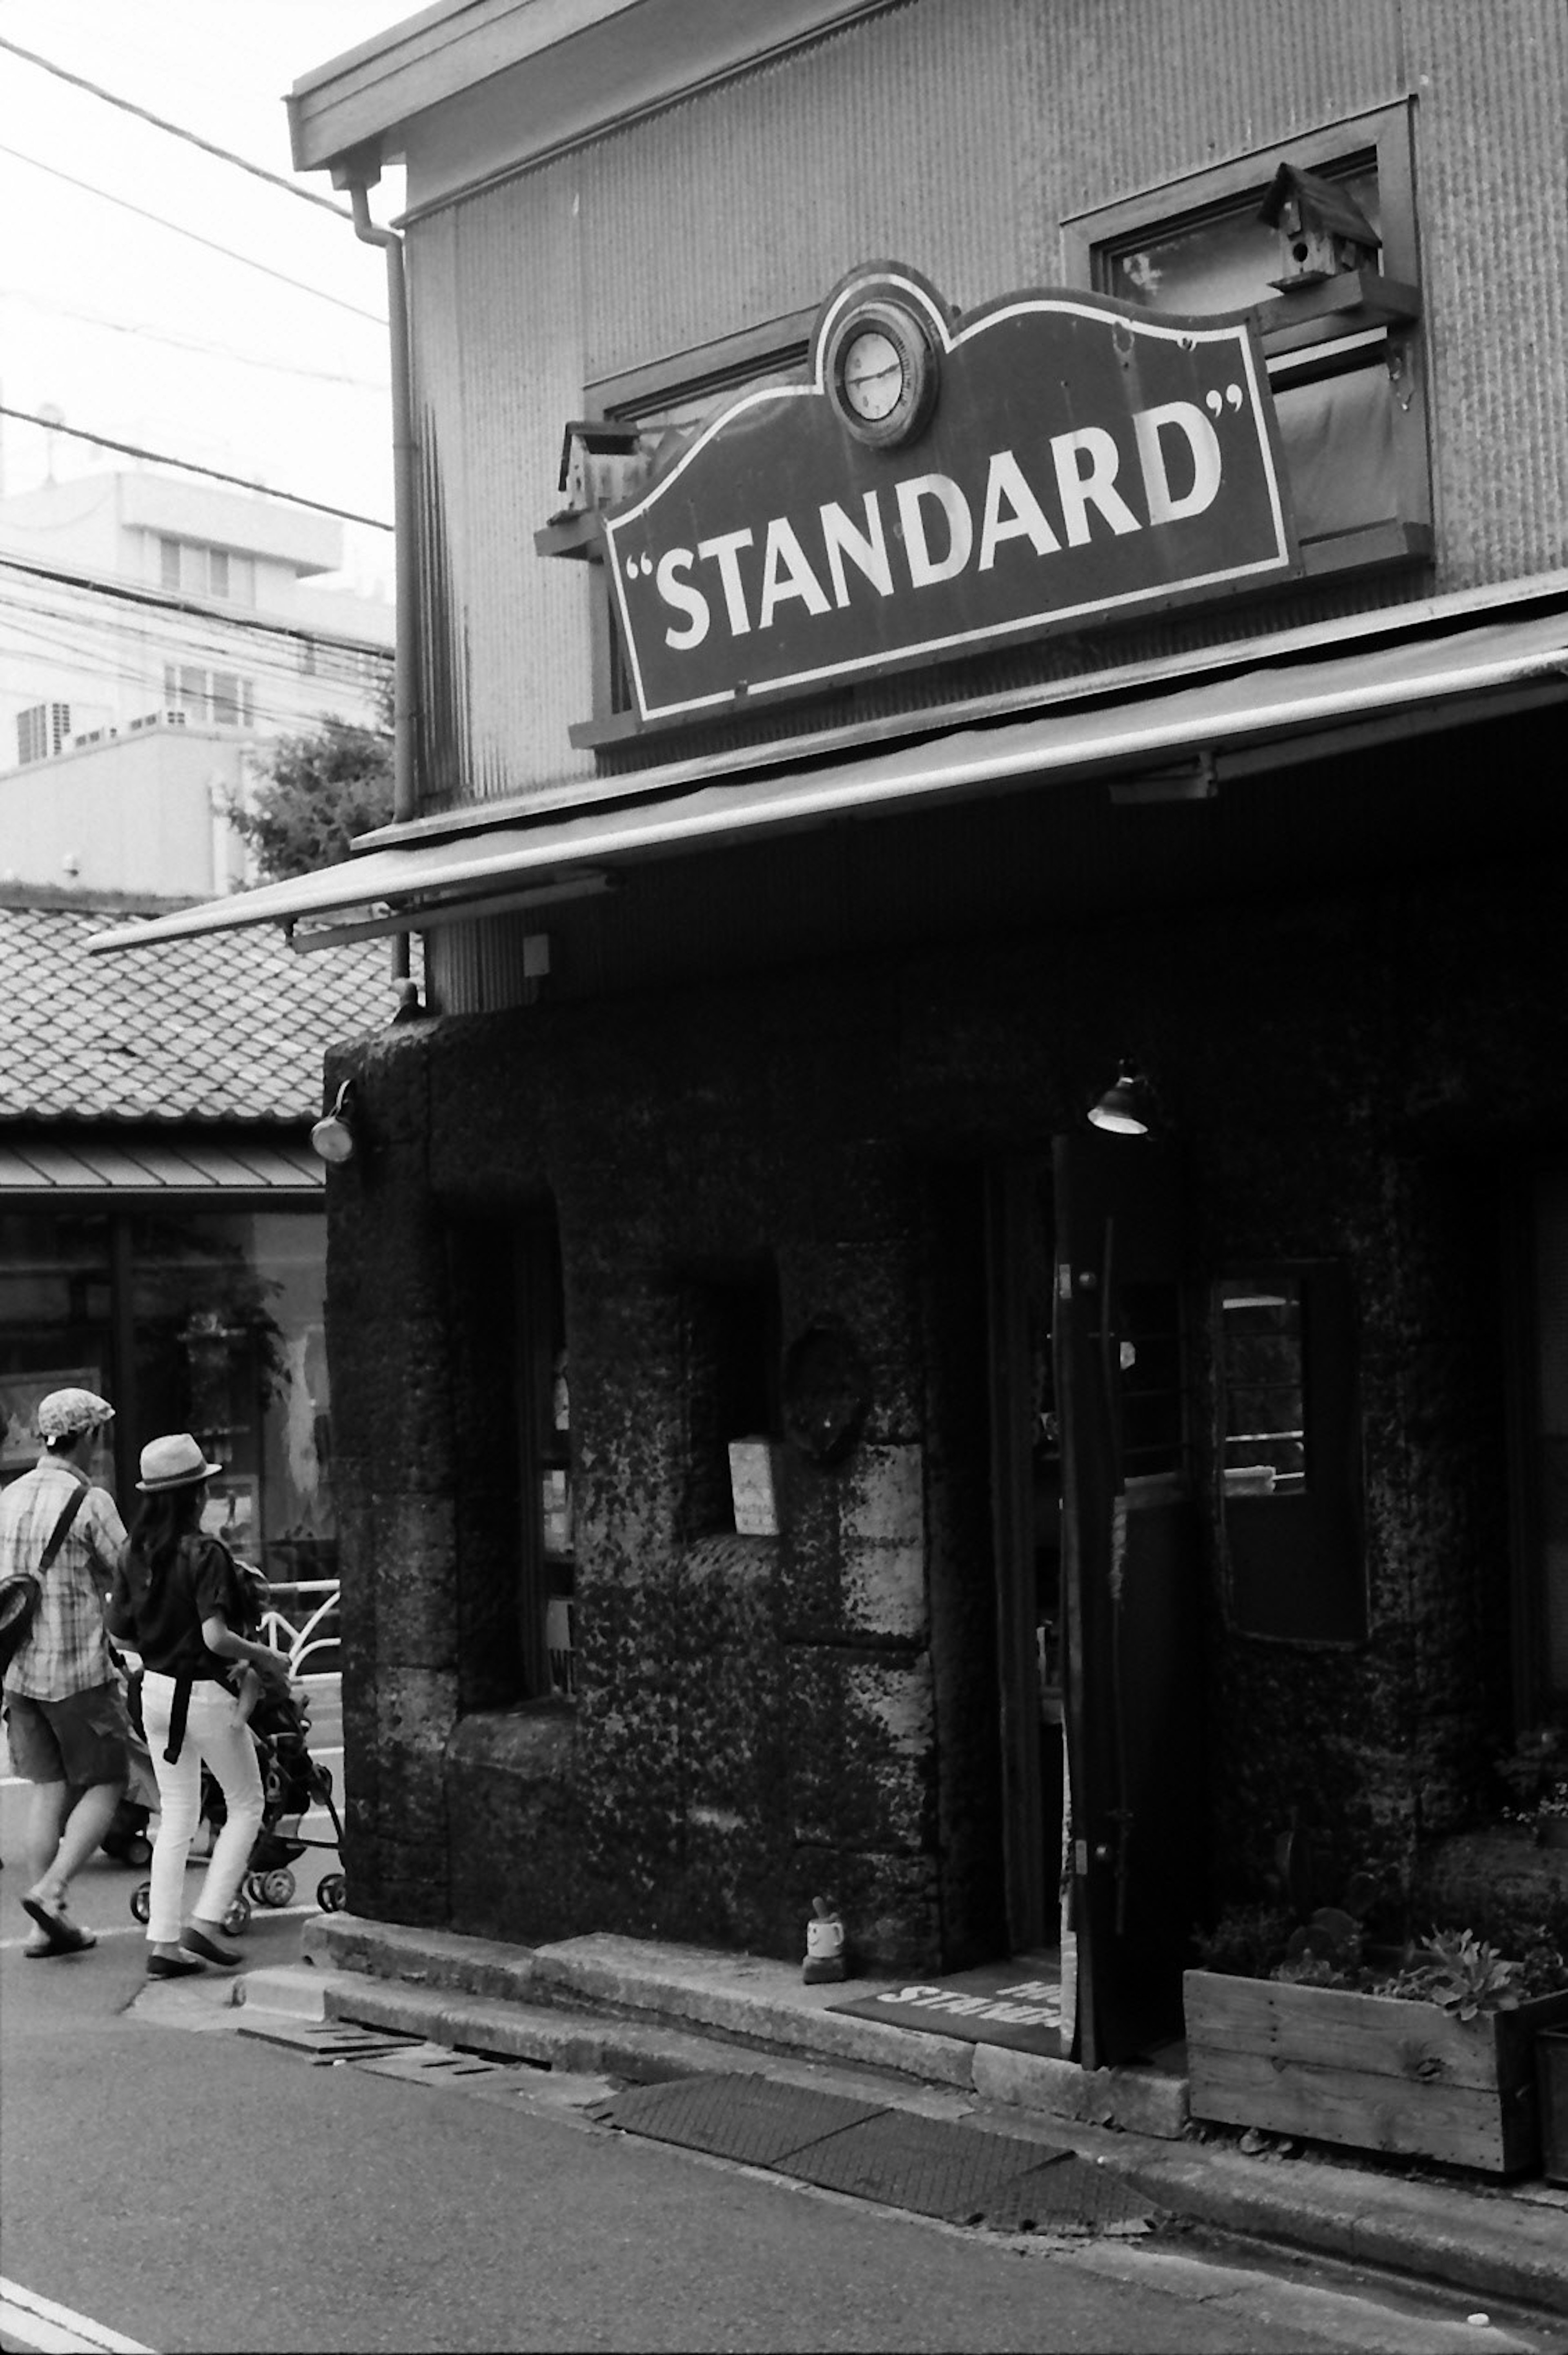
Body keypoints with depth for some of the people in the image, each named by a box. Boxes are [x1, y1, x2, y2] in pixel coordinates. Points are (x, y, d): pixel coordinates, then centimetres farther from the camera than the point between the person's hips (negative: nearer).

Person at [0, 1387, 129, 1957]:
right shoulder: (90, 1503, -14)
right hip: (79, 1668, -6)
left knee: (48, 1791, 11)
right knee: (104, 1786, 5)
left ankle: (49, 1926, 10)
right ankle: (51, 1890, -12)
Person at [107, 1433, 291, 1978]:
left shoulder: (136, 1553, 1)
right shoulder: (205, 1553, -19)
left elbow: (118, 1628, 6)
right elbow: (216, 1637, -25)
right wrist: (267, 1657, -10)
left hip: (156, 1689, 6)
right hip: (206, 1693, -6)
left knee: (175, 1817, 15)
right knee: (246, 1808, 12)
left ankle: (163, 1942, 12)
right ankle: (206, 1923, 4)